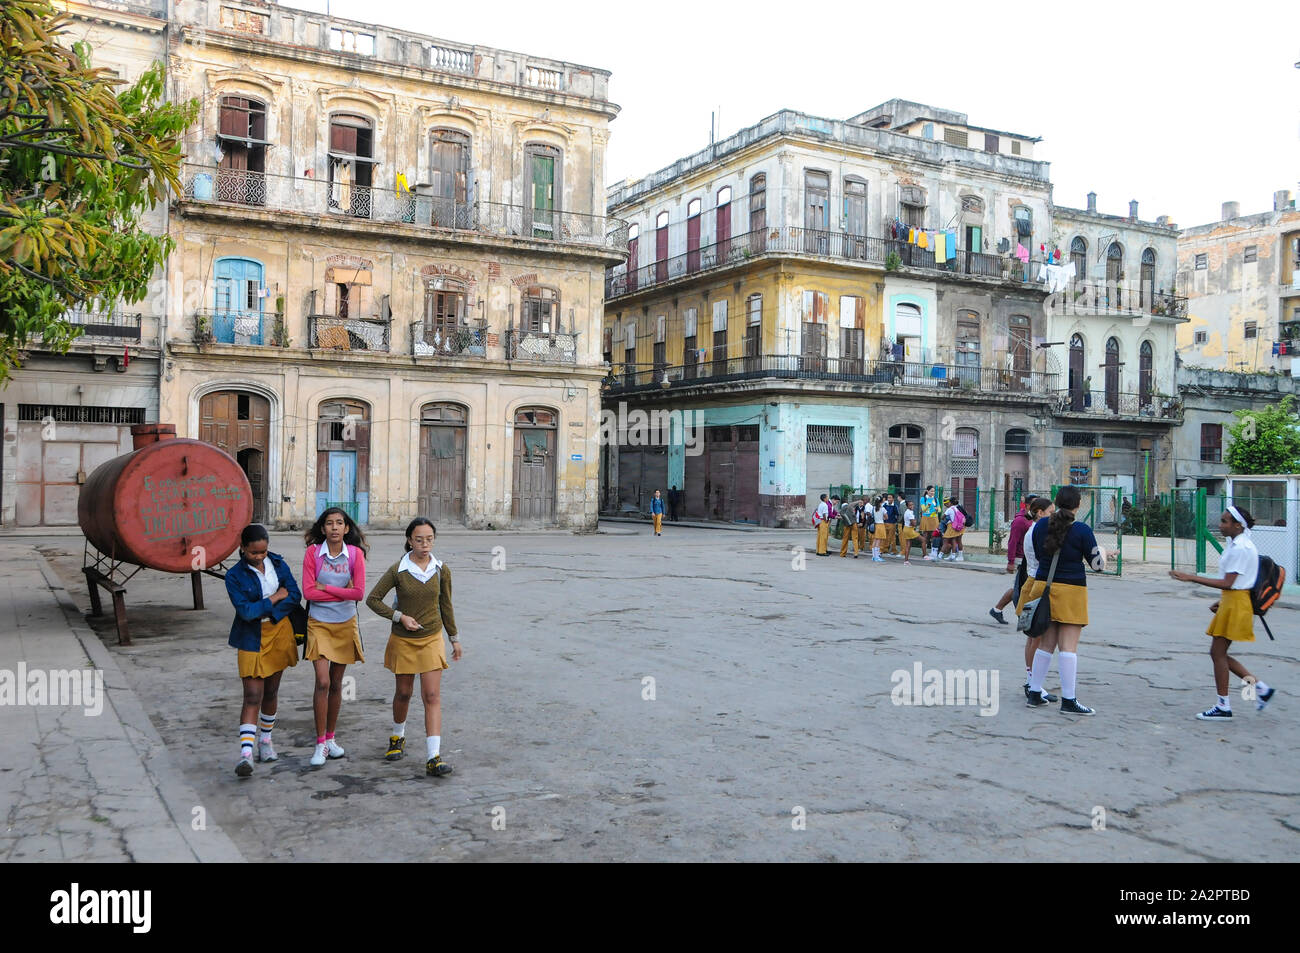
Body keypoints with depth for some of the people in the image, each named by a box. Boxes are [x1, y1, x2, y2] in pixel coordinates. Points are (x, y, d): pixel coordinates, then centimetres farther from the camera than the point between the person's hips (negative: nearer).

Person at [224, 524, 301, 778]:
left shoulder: (277, 563, 3)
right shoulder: (235, 575, -8)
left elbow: (295, 595, -4)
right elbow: (245, 611, -18)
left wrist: (270, 614, -14)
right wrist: (275, 598, -10)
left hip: (279, 633, 4)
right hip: (252, 639, -4)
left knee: (271, 692, 13)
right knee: (252, 696, -11)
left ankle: (265, 740, 31)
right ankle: (245, 752, -15)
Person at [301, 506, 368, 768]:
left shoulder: (355, 554, -6)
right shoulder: (313, 552, -7)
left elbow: (359, 592, -13)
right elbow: (308, 591, -11)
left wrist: (325, 587, -12)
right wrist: (342, 592, -12)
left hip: (346, 624, 2)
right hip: (319, 624, -1)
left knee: (336, 683, 11)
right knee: (322, 682, -10)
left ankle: (330, 738, 25)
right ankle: (320, 743, -1)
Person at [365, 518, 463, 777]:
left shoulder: (441, 570, -4)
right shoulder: (398, 570, -11)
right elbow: (373, 599, -4)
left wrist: (454, 638, 13)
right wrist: (400, 617, -15)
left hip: (432, 639, 1)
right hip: (403, 640, -1)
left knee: (432, 696, -8)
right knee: (403, 693, 15)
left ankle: (434, 758, -10)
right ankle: (397, 738, 42)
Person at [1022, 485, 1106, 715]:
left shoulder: (1040, 525, 3)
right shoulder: (1082, 530, -11)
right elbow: (1097, 565, -5)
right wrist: (1102, 552, 17)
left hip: (1043, 586, 5)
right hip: (1071, 591, -5)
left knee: (1046, 644, 13)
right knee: (1069, 646, -3)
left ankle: (1034, 694, 17)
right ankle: (1069, 700, -2)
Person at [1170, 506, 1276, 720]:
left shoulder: (1241, 548, -19)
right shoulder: (1237, 544, 12)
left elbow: (1227, 583, -23)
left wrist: (1191, 577, -23)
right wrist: (1222, 602, 20)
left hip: (1236, 604, -10)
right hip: (1231, 602, 10)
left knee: (1218, 653, -3)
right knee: (1219, 653, 13)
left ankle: (1223, 706, 6)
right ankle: (1261, 688, 19)